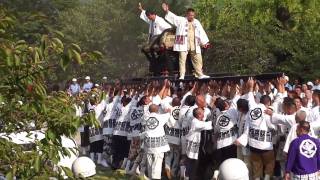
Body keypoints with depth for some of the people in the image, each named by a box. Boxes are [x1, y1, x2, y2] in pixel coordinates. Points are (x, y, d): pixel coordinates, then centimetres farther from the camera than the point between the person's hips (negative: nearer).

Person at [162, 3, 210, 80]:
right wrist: (167, 11, -20)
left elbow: (201, 33, 15)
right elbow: (173, 17, -4)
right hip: (183, 44, -3)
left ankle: (200, 74, 16)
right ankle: (182, 76, -5)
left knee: (198, 59, 6)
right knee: (182, 59, -7)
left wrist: (205, 42, 8)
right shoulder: (181, 20, 7)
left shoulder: (196, 22, 16)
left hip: (194, 45, 4)